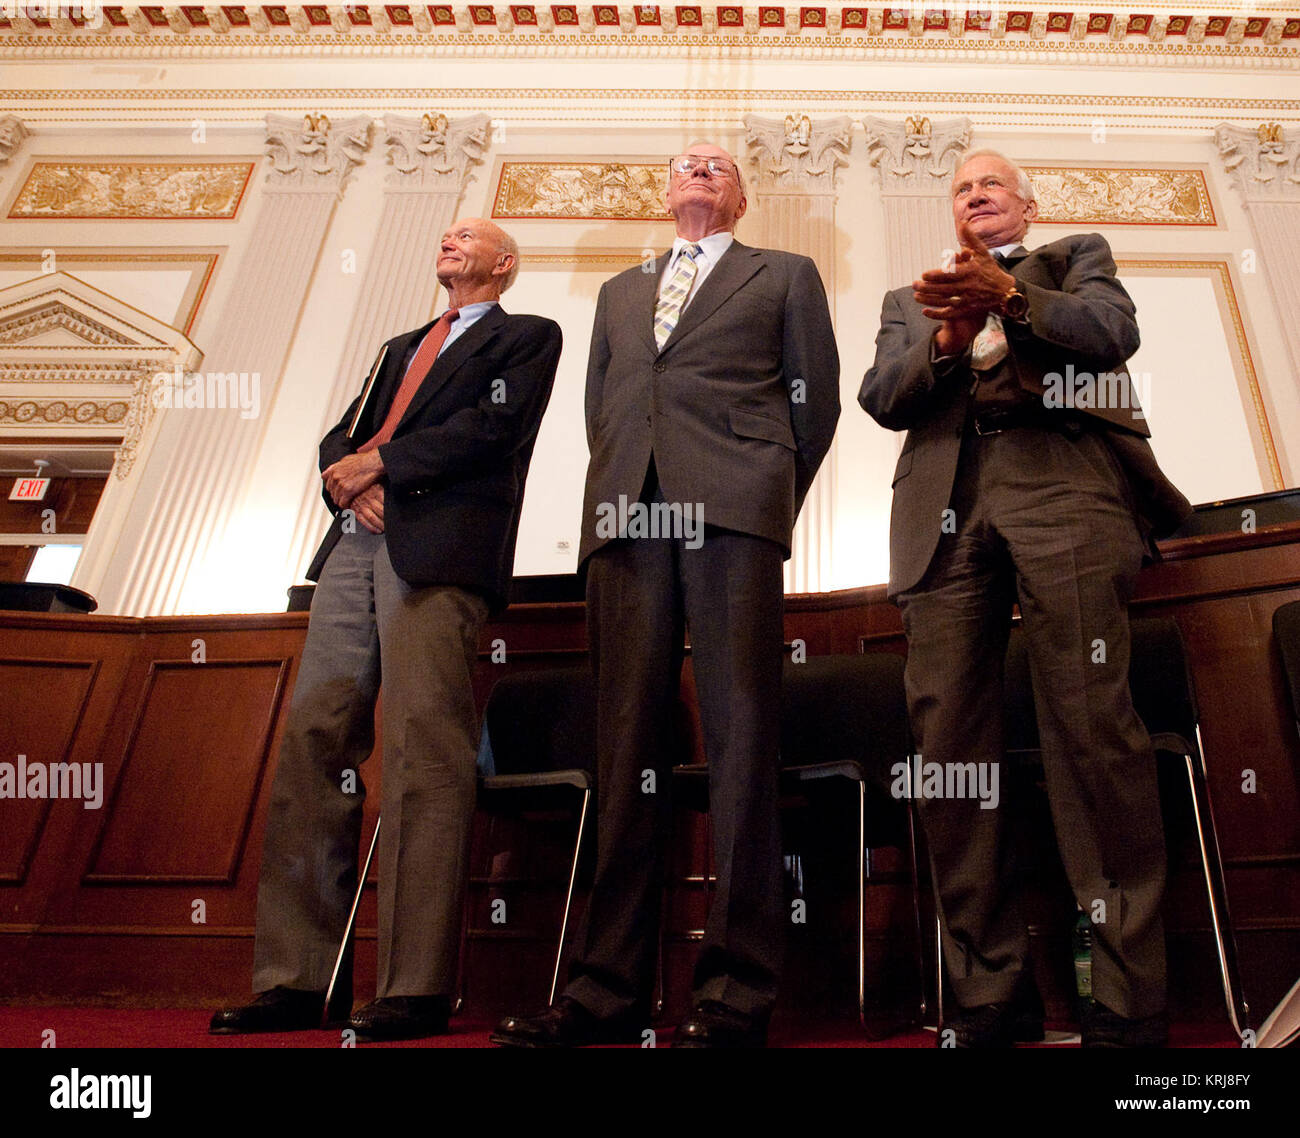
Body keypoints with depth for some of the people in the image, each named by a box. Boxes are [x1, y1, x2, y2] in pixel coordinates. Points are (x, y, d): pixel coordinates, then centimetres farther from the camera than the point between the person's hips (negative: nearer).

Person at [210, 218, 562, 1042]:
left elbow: (489, 426, -4)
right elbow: (340, 438, 24)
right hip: (356, 543, 7)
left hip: (439, 548, -6)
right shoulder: (401, 347, 33)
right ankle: (296, 980, 3)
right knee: (313, 741, -2)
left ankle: (417, 989, -8)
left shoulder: (528, 336, 14)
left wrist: (375, 463, -2)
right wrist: (351, 480, 1)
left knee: (424, 753, -13)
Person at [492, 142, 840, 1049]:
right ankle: (611, 986, 2)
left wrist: (773, 497, 6)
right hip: (626, 514, 3)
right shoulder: (621, 292, 31)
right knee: (627, 742, -2)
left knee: (739, 736, -10)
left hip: (732, 510, -3)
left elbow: (816, 399, 14)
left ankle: (738, 991, -5)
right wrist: (620, 488, 11)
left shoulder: (786, 275, 22)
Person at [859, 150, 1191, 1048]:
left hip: (1061, 483, -2)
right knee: (948, 739, -8)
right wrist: (948, 338, -4)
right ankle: (993, 993, 0)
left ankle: (1128, 1003, -6)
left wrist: (1011, 297, -11)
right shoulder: (910, 299, 32)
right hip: (947, 508, 2)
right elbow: (881, 399, 14)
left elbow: (1113, 332, 5)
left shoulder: (1077, 259, 27)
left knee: (1092, 723, -14)